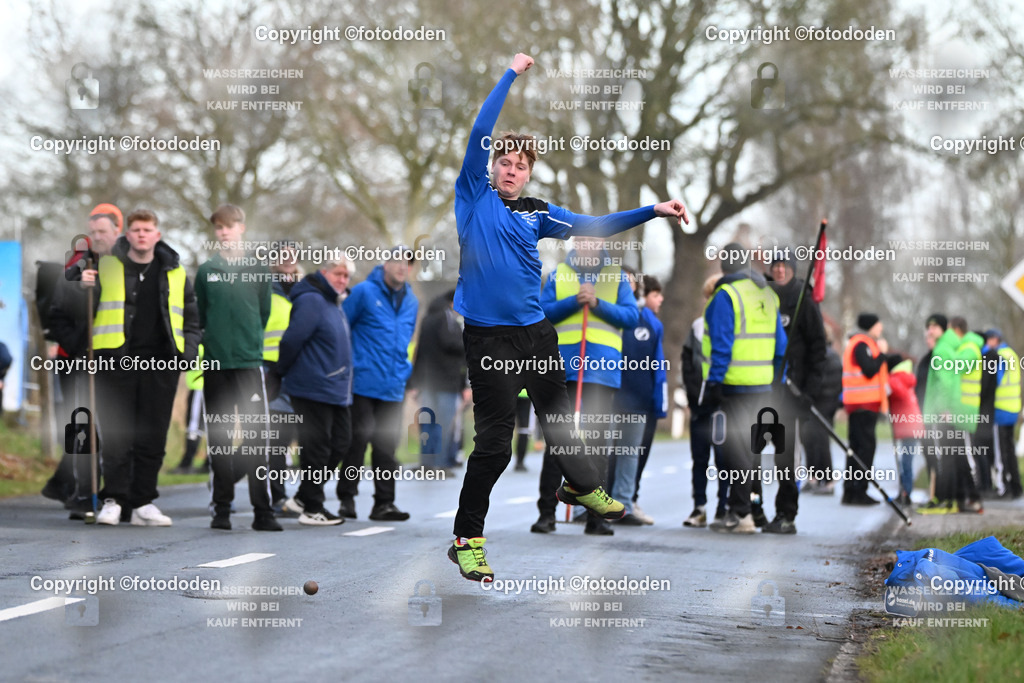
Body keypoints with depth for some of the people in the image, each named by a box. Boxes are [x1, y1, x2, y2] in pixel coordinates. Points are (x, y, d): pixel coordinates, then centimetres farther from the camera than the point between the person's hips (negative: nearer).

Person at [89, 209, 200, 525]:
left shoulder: (175, 273, 14)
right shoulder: (106, 267, 6)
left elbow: (191, 317, 19)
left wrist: (188, 351, 5)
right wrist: (85, 288, -12)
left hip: (161, 363, 2)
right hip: (116, 361, -2)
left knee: (153, 436, 4)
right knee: (116, 434, -3)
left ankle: (143, 502, 10)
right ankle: (113, 500, 0)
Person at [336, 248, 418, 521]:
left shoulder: (411, 301, 14)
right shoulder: (364, 292, -4)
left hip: (393, 387, 5)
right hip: (363, 383, -5)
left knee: (387, 447, 5)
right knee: (358, 440, -4)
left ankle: (384, 502, 7)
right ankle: (346, 497, 4)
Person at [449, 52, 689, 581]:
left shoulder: (537, 213, 11)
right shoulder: (475, 197, -1)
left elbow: (591, 226, 12)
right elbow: (480, 131, -9)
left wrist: (652, 211, 5)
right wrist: (512, 74, -5)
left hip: (535, 331, 5)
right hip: (488, 336, -5)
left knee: (557, 416, 22)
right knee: (495, 441, -6)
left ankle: (581, 485, 48)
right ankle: (466, 539, 4)